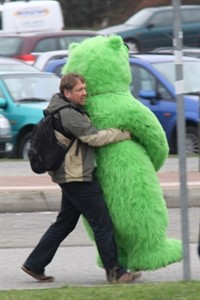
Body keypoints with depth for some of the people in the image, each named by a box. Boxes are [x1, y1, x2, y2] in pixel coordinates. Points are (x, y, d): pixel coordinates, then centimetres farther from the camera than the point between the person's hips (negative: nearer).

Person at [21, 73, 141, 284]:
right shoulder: (68, 115, -19)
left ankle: (34, 265, 19)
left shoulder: (62, 108, 12)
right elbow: (94, 137, -20)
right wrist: (126, 133, -11)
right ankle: (115, 272, -1)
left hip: (72, 177, 10)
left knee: (64, 223, 17)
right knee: (102, 223, -5)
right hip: (77, 177, -10)